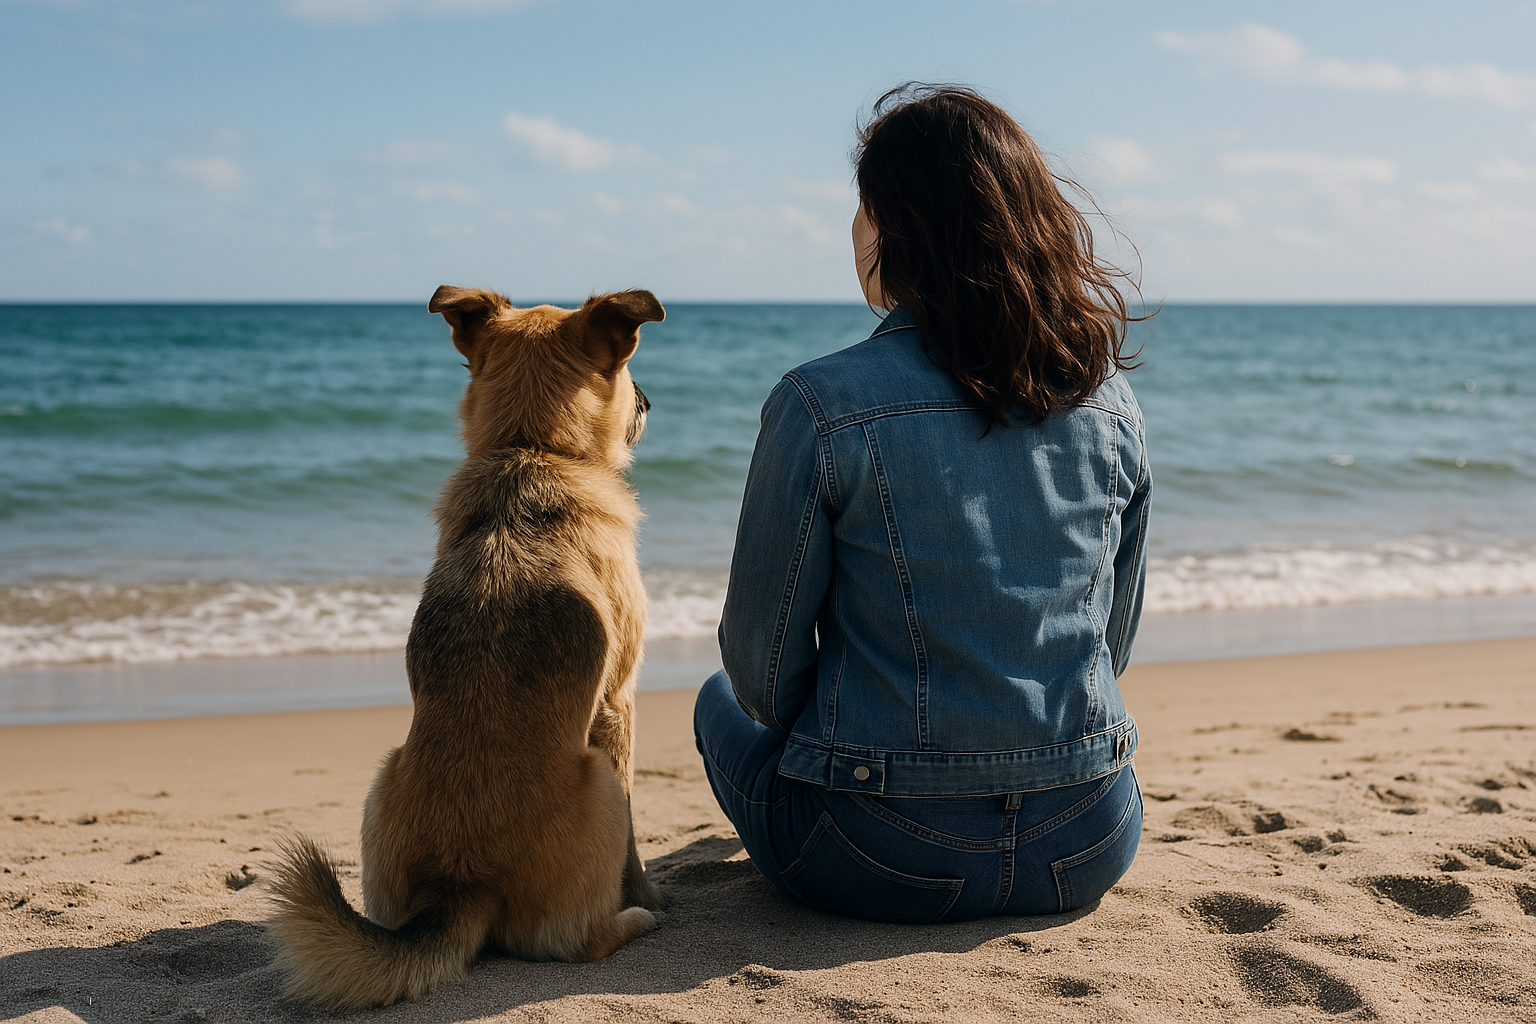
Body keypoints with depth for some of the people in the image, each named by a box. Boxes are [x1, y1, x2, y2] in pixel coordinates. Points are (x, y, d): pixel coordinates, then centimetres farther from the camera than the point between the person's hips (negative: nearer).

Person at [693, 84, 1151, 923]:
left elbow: (763, 671, -6)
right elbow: (1115, 639, 10)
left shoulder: (822, 406, -15)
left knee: (722, 701, 27)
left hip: (886, 865, -5)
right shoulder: (1110, 399, -1)